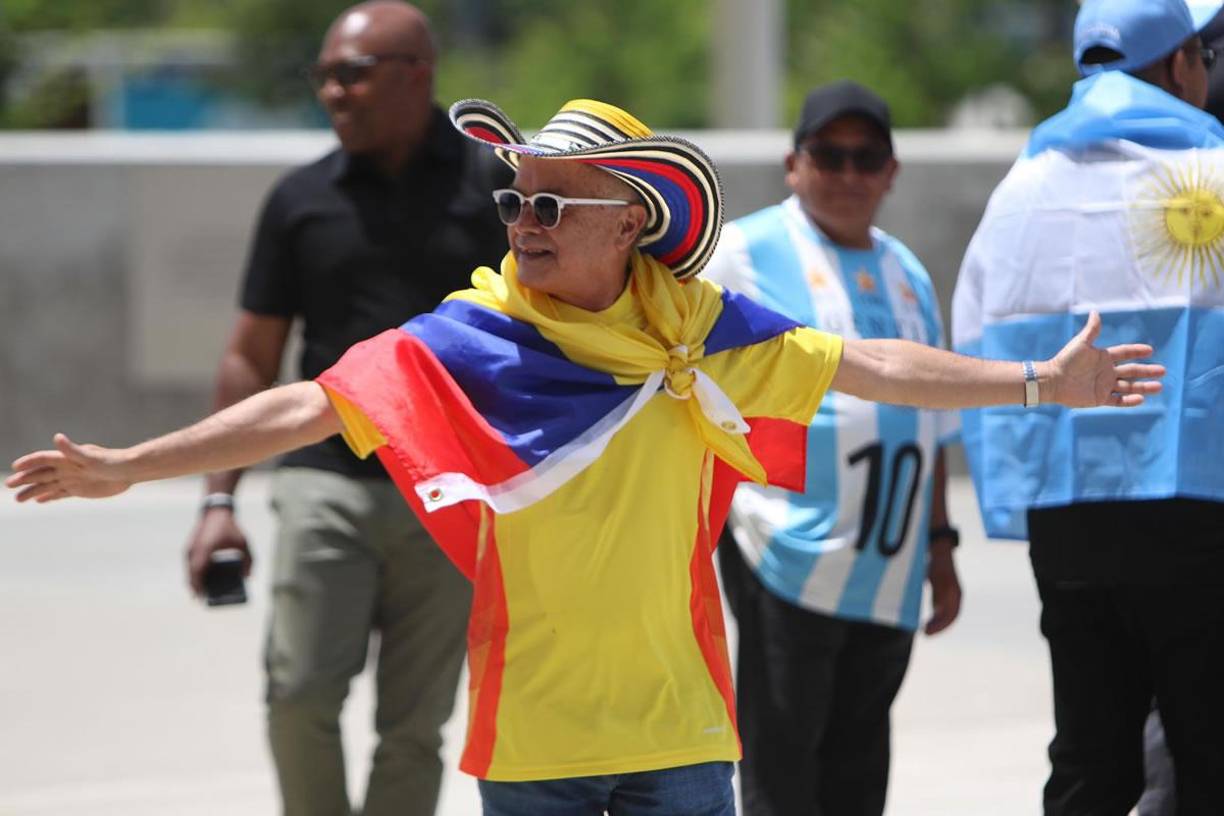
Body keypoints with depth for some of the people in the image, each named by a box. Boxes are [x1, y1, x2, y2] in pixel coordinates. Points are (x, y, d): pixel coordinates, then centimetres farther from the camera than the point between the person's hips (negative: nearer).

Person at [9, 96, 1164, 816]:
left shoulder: (701, 334, 0)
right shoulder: (469, 341, -3)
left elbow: (868, 366, 4)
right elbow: (305, 407, -4)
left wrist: (1038, 382, 2)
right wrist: (129, 466, -8)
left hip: (677, 721, 1)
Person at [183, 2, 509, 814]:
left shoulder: (494, 185, 1)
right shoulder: (303, 199, 7)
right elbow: (252, 358, 11)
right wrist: (220, 498, 5)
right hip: (328, 480, 1)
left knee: (414, 727, 2)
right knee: (301, 693, -14)